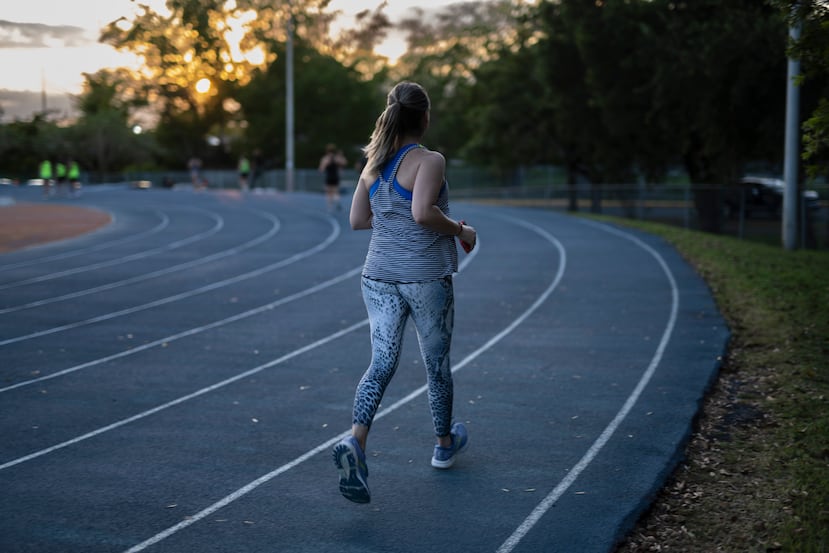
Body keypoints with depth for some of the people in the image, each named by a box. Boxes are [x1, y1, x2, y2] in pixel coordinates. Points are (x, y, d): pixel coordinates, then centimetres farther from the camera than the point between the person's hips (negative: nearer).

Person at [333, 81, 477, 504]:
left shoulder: (374, 163, 7)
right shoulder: (429, 161, -12)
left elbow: (357, 220, 11)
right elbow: (422, 212, -27)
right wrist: (459, 231, -12)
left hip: (379, 276, 5)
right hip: (426, 278, -5)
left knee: (381, 363, 0)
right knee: (437, 364, 14)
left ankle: (355, 442, -22)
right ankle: (444, 444, 32)